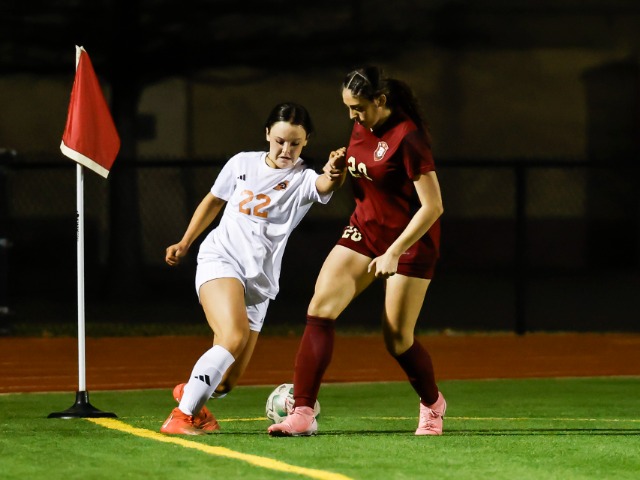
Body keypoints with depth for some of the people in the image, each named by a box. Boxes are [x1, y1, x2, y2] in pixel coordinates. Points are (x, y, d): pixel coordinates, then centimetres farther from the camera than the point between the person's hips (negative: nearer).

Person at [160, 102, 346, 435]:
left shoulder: (303, 180, -3)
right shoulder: (242, 164, 4)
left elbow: (325, 184, -28)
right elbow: (213, 202, 21)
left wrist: (335, 173, -51)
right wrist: (185, 243, 24)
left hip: (258, 283, 2)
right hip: (220, 259, -2)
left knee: (226, 381, 3)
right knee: (234, 336, -30)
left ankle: (190, 394, 38)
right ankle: (183, 415, -26)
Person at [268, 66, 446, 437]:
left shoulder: (408, 138, -23)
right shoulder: (363, 128, 0)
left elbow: (433, 206, -24)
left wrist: (393, 253, -25)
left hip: (410, 240, -7)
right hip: (365, 230, 7)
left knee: (397, 340, -2)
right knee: (320, 310, -12)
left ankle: (432, 405, 29)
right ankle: (303, 413, -14)